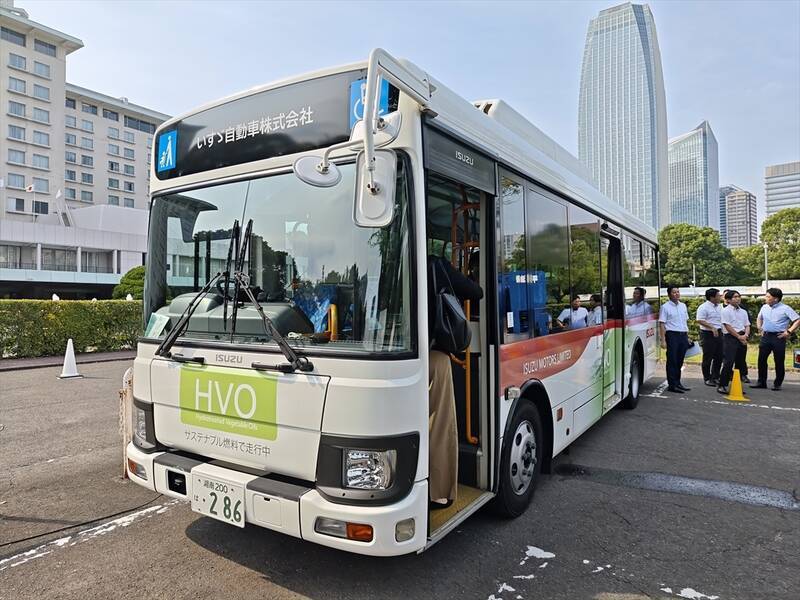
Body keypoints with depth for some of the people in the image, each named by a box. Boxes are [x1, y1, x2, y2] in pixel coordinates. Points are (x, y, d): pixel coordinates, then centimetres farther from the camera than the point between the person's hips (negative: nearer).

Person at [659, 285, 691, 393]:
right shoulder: (665, 307, -5)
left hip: (683, 335, 6)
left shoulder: (683, 306, 14)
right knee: (672, 361, -2)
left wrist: (687, 336, 15)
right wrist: (663, 340, -15)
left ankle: (677, 382, 23)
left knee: (680, 361, 12)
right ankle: (672, 385, 2)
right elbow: (662, 324, -9)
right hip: (672, 335, -6)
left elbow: (686, 321, 20)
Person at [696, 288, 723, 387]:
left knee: (718, 357, 11)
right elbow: (700, 321, -20)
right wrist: (712, 327, -26)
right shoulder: (703, 307, -12)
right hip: (708, 334, -8)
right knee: (708, 358, 0)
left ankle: (715, 377, 23)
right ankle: (707, 378, 10)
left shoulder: (719, 307, 14)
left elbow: (721, 320, 23)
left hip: (718, 333, 8)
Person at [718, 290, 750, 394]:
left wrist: (745, 335, -6)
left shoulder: (743, 311, 16)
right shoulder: (726, 311, -4)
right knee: (728, 362, -12)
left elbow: (747, 325, 13)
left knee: (740, 362, 8)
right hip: (730, 338, -7)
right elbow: (728, 326, -10)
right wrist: (739, 336, -11)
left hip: (742, 339, 7)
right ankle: (722, 385, -8)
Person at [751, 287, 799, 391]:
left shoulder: (785, 308, -7)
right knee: (761, 359, 4)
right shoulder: (764, 307, 10)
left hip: (778, 337, -5)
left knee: (779, 362, 2)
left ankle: (777, 384, 12)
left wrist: (789, 332, -13)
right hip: (765, 336, 5)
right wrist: (760, 328, 15)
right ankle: (761, 382, 14)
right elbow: (759, 318, 28)